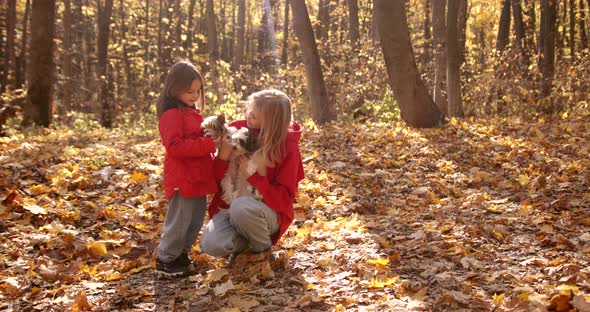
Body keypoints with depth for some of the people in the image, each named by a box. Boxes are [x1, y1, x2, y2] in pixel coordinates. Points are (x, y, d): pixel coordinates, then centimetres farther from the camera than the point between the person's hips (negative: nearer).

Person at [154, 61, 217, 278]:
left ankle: (181, 254, 30)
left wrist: (214, 136, 9)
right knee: (179, 221, -3)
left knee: (196, 219, 16)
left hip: (197, 176, 10)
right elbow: (175, 146, -24)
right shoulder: (172, 114, -13)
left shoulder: (192, 113, 17)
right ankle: (165, 262, 9)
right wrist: (209, 144, -25)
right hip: (182, 178, -10)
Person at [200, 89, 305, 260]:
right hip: (230, 205, 3)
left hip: (269, 212, -3)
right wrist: (222, 157, -23)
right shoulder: (236, 129, -6)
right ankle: (246, 237, 8)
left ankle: (263, 249, -7)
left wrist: (252, 176, -25)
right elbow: (216, 178, -2)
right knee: (210, 245, -24)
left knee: (241, 206, -37)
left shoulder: (287, 146, -14)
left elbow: (284, 197, -15)